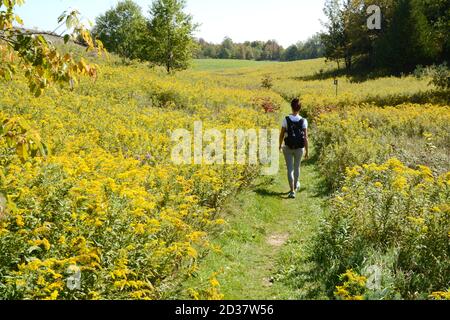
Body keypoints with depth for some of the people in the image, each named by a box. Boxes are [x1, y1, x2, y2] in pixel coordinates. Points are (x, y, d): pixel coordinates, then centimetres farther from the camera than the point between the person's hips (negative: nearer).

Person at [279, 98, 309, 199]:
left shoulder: (286, 119, -11)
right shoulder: (304, 121, -11)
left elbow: (282, 134, -3)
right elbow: (306, 137, -9)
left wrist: (280, 145, 14)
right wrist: (307, 151, -1)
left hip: (288, 148, -1)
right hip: (299, 148, 1)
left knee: (290, 169, 5)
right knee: (297, 166, 23)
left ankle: (292, 191, -3)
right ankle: (296, 184, 46)